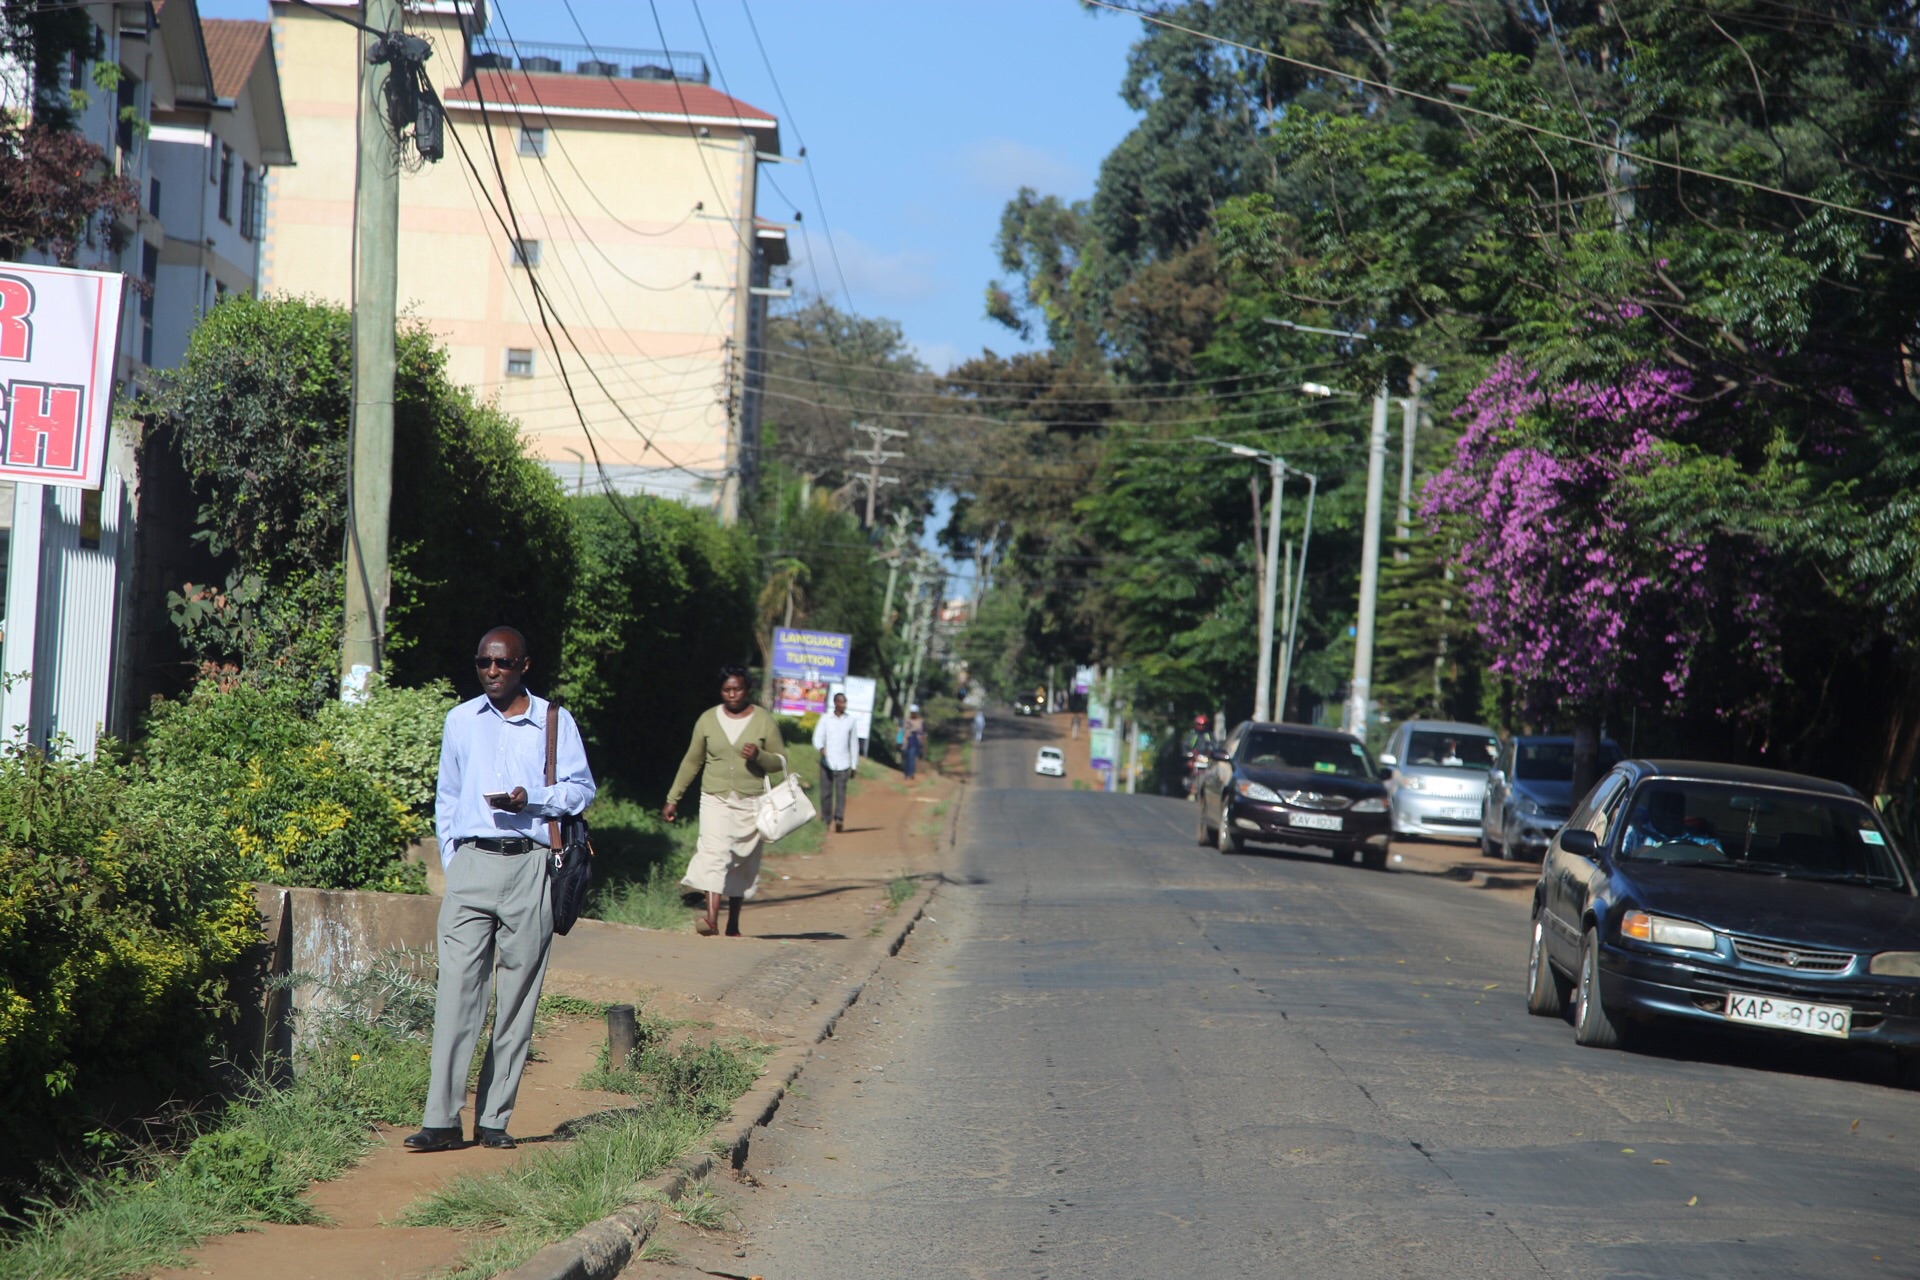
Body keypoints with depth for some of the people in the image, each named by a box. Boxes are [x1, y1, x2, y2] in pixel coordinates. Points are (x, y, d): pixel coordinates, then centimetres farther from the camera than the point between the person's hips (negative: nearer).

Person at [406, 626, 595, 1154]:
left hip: (529, 867, -1)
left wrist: (531, 799, -10)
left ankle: (494, 1119, 5)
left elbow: (581, 789, 7)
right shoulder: (460, 720, 16)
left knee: (517, 996, -1)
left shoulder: (554, 722, 9)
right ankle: (441, 1119, -12)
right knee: (457, 987, -9)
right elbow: (446, 797, 19)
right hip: (472, 863, 1)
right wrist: (451, 862, 9)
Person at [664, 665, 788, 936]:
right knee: (714, 853, -19)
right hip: (715, 799, 0)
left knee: (743, 864, 5)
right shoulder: (707, 720, 7)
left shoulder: (763, 721, 3)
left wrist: (760, 756, -17)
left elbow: (781, 761, 5)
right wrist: (673, 798, 15)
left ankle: (733, 924, 18)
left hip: (750, 802, 0)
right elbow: (692, 762, 15)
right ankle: (711, 918, -33)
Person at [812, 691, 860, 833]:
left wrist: (854, 766, 10)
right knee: (826, 792, 1)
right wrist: (821, 749, -24)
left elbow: (854, 744, 13)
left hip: (843, 763, 0)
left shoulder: (851, 721, 10)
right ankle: (825, 819, 11)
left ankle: (839, 819, -22)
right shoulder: (825, 719, 6)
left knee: (841, 791, -12)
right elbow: (817, 738, -2)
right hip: (827, 762, 0)